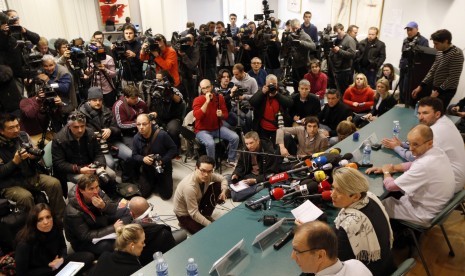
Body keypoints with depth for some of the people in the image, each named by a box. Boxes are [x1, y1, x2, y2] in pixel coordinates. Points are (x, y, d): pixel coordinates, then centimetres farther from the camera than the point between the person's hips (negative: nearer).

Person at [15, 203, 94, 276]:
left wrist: (61, 259, -15)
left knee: (88, 257, -8)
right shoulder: (25, 242, -27)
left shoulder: (56, 228, -14)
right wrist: (50, 268, -19)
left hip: (56, 263, 5)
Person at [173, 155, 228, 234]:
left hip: (197, 203, 7)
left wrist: (223, 191, -18)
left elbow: (222, 179, 2)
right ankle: (184, 223, 8)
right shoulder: (189, 187, -40)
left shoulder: (208, 175, -20)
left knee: (218, 186, -9)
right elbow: (194, 213, -31)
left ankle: (206, 215, 6)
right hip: (184, 213, -7)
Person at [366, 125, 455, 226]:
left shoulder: (424, 165, -36)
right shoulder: (437, 151, -8)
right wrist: (390, 168, -1)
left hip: (424, 215, -8)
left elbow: (390, 186, -28)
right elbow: (412, 165, 11)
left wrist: (386, 172, -7)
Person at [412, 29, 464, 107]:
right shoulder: (440, 52, 8)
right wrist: (420, 86, 4)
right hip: (436, 89, 8)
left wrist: (438, 91, -18)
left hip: (446, 91, -8)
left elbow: (453, 78, -21)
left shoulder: (456, 54, -18)